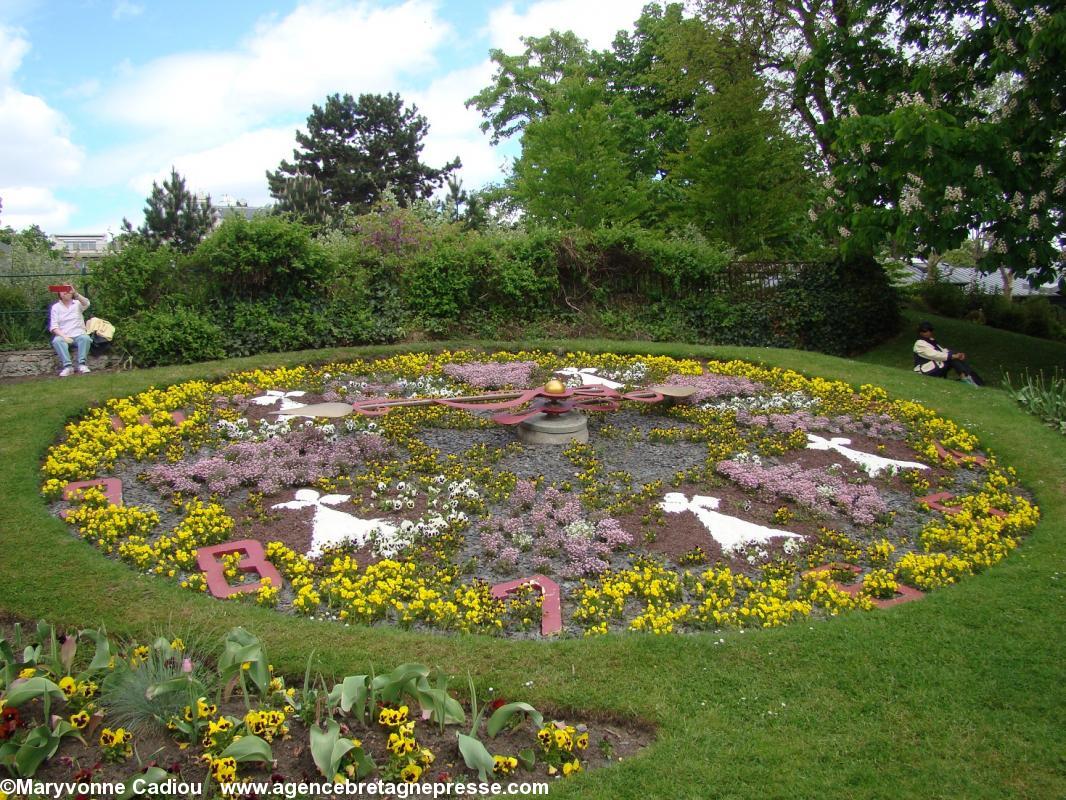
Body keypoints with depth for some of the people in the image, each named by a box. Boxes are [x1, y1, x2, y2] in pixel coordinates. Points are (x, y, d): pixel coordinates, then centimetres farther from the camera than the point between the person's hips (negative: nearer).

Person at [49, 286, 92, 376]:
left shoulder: (77, 303, 10)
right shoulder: (55, 307, 10)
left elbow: (86, 303, -17)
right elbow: (53, 327, 1)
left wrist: (76, 294, -36)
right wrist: (64, 336, -17)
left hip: (78, 334, 0)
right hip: (63, 335, 0)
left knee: (85, 338, -33)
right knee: (56, 341, -33)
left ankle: (82, 364, -33)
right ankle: (67, 366, -40)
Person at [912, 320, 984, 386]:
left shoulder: (932, 341, 18)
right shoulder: (920, 344, -11)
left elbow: (943, 351, 6)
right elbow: (935, 355, -23)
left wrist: (957, 355, -13)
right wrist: (953, 356, -30)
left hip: (937, 367, 8)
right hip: (926, 370, -8)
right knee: (951, 358, -23)